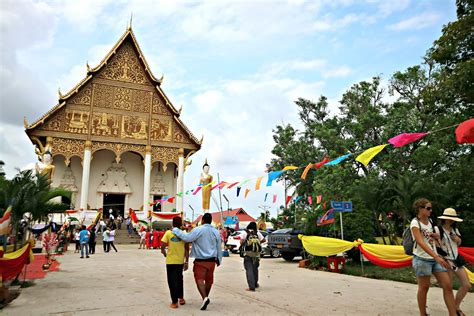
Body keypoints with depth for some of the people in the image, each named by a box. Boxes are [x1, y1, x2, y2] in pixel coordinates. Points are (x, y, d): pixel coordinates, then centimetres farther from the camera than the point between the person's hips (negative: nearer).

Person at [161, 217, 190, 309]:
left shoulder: (168, 233, -6)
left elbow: (162, 248, -10)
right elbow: (187, 249, -3)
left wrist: (166, 255, 8)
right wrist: (186, 261, 3)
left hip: (170, 261, -2)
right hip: (180, 261, 2)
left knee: (172, 281, 6)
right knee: (179, 279, 22)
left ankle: (174, 302, 6)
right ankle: (181, 298, 29)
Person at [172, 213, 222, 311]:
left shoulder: (198, 230, -14)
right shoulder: (216, 232, 5)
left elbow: (187, 238, -17)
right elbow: (219, 248, 11)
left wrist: (175, 230, -7)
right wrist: (219, 260, 23)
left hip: (200, 261, -5)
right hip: (211, 260, 5)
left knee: (199, 279, -5)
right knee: (209, 280, 16)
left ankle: (205, 298, -23)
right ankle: (206, 297, 31)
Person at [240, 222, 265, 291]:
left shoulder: (244, 232, -2)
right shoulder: (257, 233, 6)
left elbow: (241, 242, -11)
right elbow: (263, 240, 5)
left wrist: (242, 245, 10)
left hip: (247, 253, -3)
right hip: (256, 254, 3)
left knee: (249, 270, -4)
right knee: (255, 269, 21)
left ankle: (251, 287, -11)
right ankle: (255, 284, 33)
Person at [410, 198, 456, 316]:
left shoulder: (430, 221, 9)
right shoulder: (415, 223, -12)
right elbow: (420, 242, -25)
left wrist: (436, 236, 0)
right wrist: (436, 257, -34)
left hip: (435, 258, 7)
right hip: (422, 259, -7)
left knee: (448, 286, 1)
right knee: (424, 288, 2)